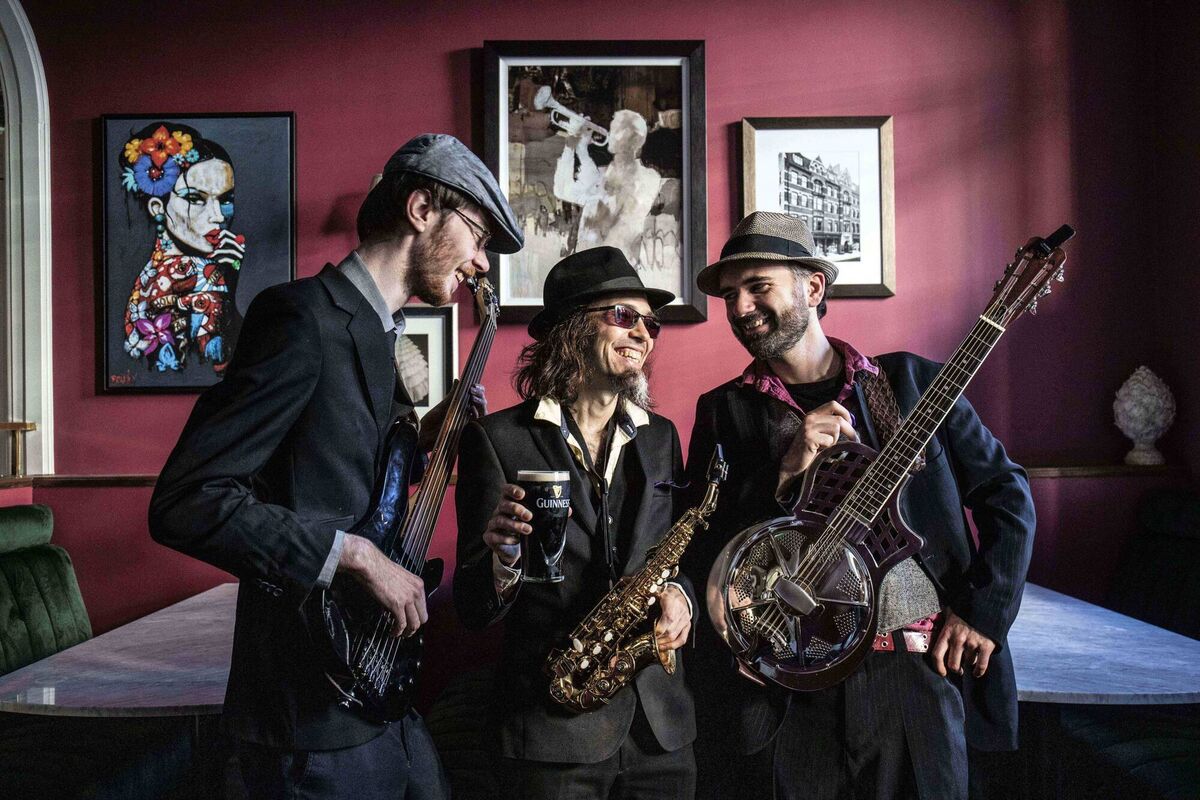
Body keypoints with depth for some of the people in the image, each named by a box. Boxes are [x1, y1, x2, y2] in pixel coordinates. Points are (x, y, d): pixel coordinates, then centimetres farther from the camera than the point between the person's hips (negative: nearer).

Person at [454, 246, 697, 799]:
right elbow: (474, 610, -7)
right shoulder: (497, 439, -7)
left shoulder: (660, 437, 8)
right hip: (551, 730, -4)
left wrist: (678, 593, -5)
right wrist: (507, 561, -28)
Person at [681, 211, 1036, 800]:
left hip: (918, 670, 1)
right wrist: (782, 474, -15)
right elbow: (696, 554, -4)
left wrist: (984, 613, 0)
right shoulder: (723, 411, 4)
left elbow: (1008, 495, 9)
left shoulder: (911, 380, 4)